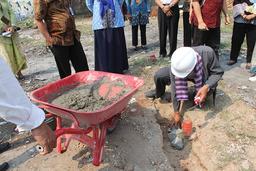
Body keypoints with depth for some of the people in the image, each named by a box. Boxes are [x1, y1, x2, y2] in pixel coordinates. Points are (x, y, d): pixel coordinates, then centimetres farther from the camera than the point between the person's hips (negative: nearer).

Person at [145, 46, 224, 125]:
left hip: (204, 77, 0)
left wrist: (206, 87, -45)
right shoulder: (176, 65, -35)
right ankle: (159, 93, 19)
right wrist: (176, 112, -16)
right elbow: (175, 88, -25)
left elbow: (218, 72, -25)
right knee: (159, 76, -16)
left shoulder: (208, 53, -42)